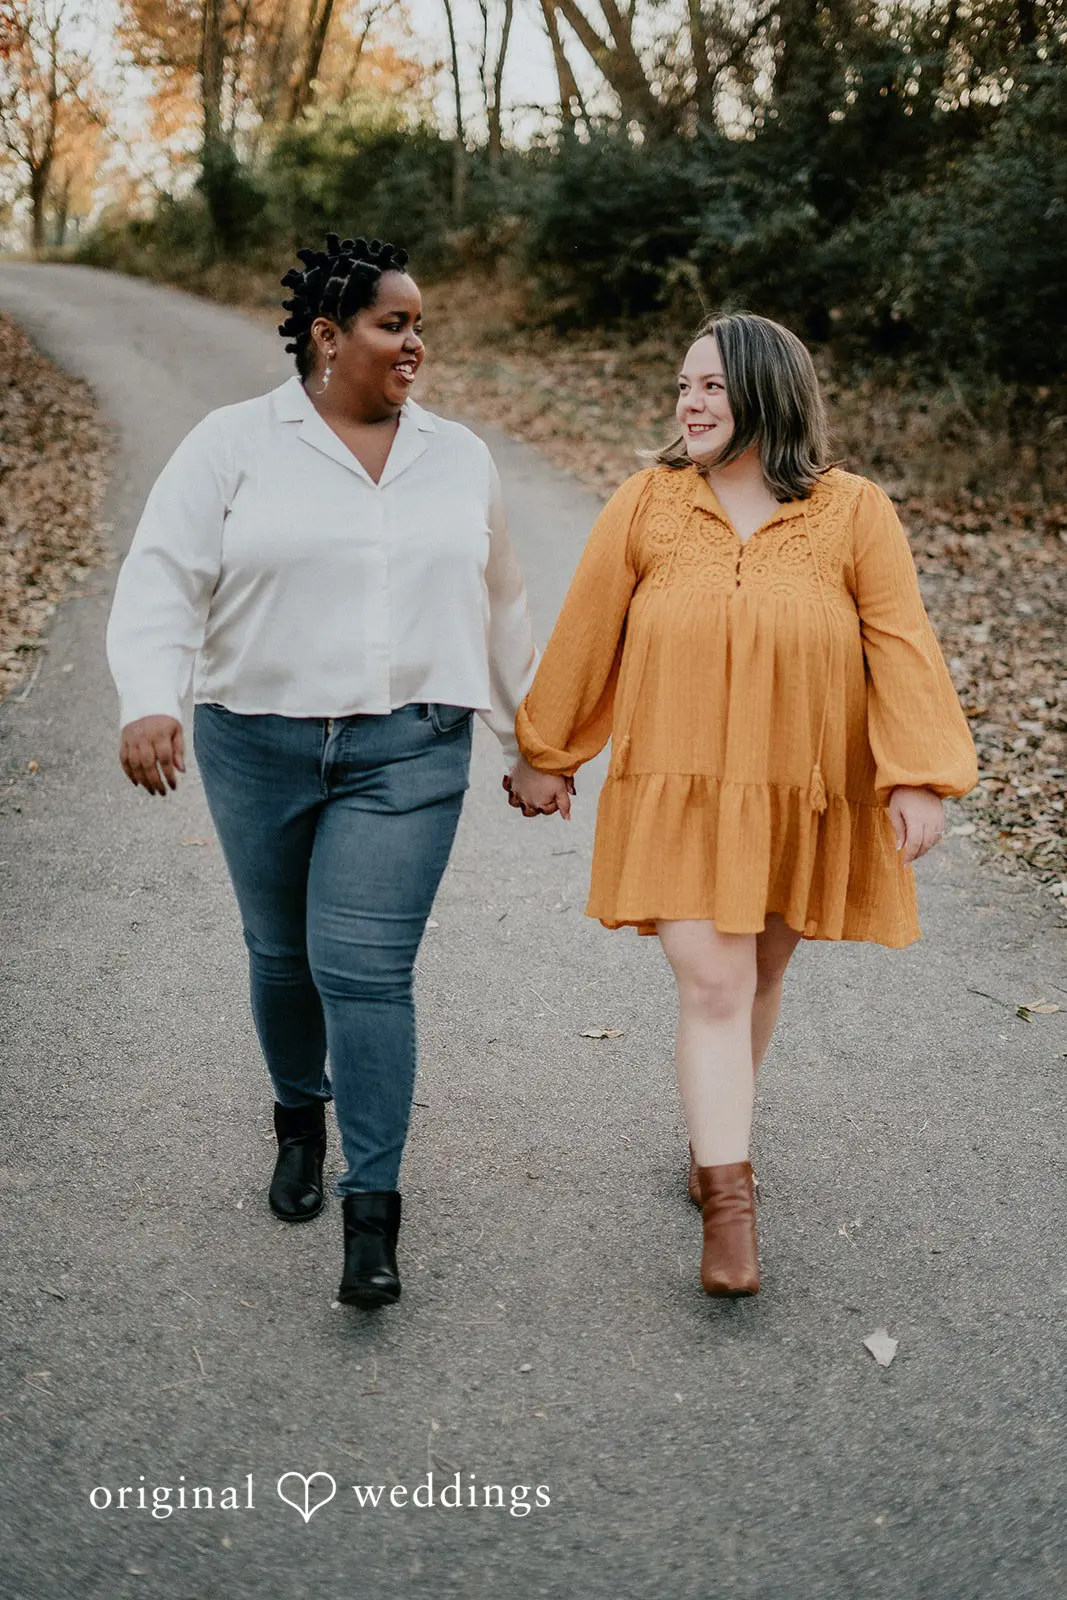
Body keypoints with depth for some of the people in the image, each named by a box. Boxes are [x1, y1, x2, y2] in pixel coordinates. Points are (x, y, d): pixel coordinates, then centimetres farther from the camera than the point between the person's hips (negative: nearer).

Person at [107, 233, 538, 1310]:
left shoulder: (459, 458, 9)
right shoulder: (234, 443, -1)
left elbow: (501, 610, 17)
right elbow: (162, 578, -8)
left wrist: (529, 740, 21)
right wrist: (149, 700, -25)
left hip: (408, 753, 0)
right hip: (257, 747, 0)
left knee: (366, 969, -8)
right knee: (282, 956, 14)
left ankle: (372, 1211, 0)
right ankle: (300, 1120, 42)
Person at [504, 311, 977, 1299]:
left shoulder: (853, 514, -3)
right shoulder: (647, 504, -2)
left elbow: (901, 647, -7)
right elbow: (585, 636, 4)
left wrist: (916, 779, -16)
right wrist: (543, 756, 9)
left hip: (802, 799, 1)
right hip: (678, 794, -1)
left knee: (759, 978, 16)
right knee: (711, 988, -8)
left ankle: (716, 1133, 40)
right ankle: (728, 1205, -2)